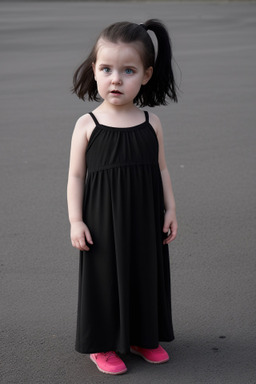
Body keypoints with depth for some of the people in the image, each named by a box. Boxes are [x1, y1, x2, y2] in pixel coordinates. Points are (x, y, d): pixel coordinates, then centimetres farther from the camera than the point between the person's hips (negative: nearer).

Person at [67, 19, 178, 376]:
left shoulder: (151, 123, -1)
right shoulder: (87, 125, -8)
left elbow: (161, 169, 7)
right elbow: (76, 175, -5)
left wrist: (170, 210, 4)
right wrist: (75, 220, -9)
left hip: (144, 221, 3)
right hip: (103, 223, -3)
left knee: (146, 274, 13)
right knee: (105, 276, 6)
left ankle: (143, 337, 33)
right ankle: (101, 344, 23)